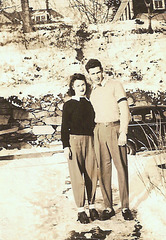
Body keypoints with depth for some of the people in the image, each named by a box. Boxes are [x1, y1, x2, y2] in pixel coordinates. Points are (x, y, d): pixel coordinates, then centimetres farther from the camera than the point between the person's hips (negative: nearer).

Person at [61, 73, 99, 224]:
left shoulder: (90, 103, 14)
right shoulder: (69, 105, 3)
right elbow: (64, 127, 1)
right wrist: (65, 146, -7)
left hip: (90, 140, 4)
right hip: (75, 140, -4)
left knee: (92, 173, 3)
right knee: (77, 175, -2)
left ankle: (92, 206, 15)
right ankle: (81, 209, 4)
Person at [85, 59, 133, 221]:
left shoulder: (115, 85, 0)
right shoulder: (92, 92, 16)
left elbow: (124, 109, -7)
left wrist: (123, 133, -15)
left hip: (115, 129, -4)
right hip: (99, 130, 4)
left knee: (122, 168, -3)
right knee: (103, 169, 2)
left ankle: (125, 207, 5)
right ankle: (108, 207, 9)